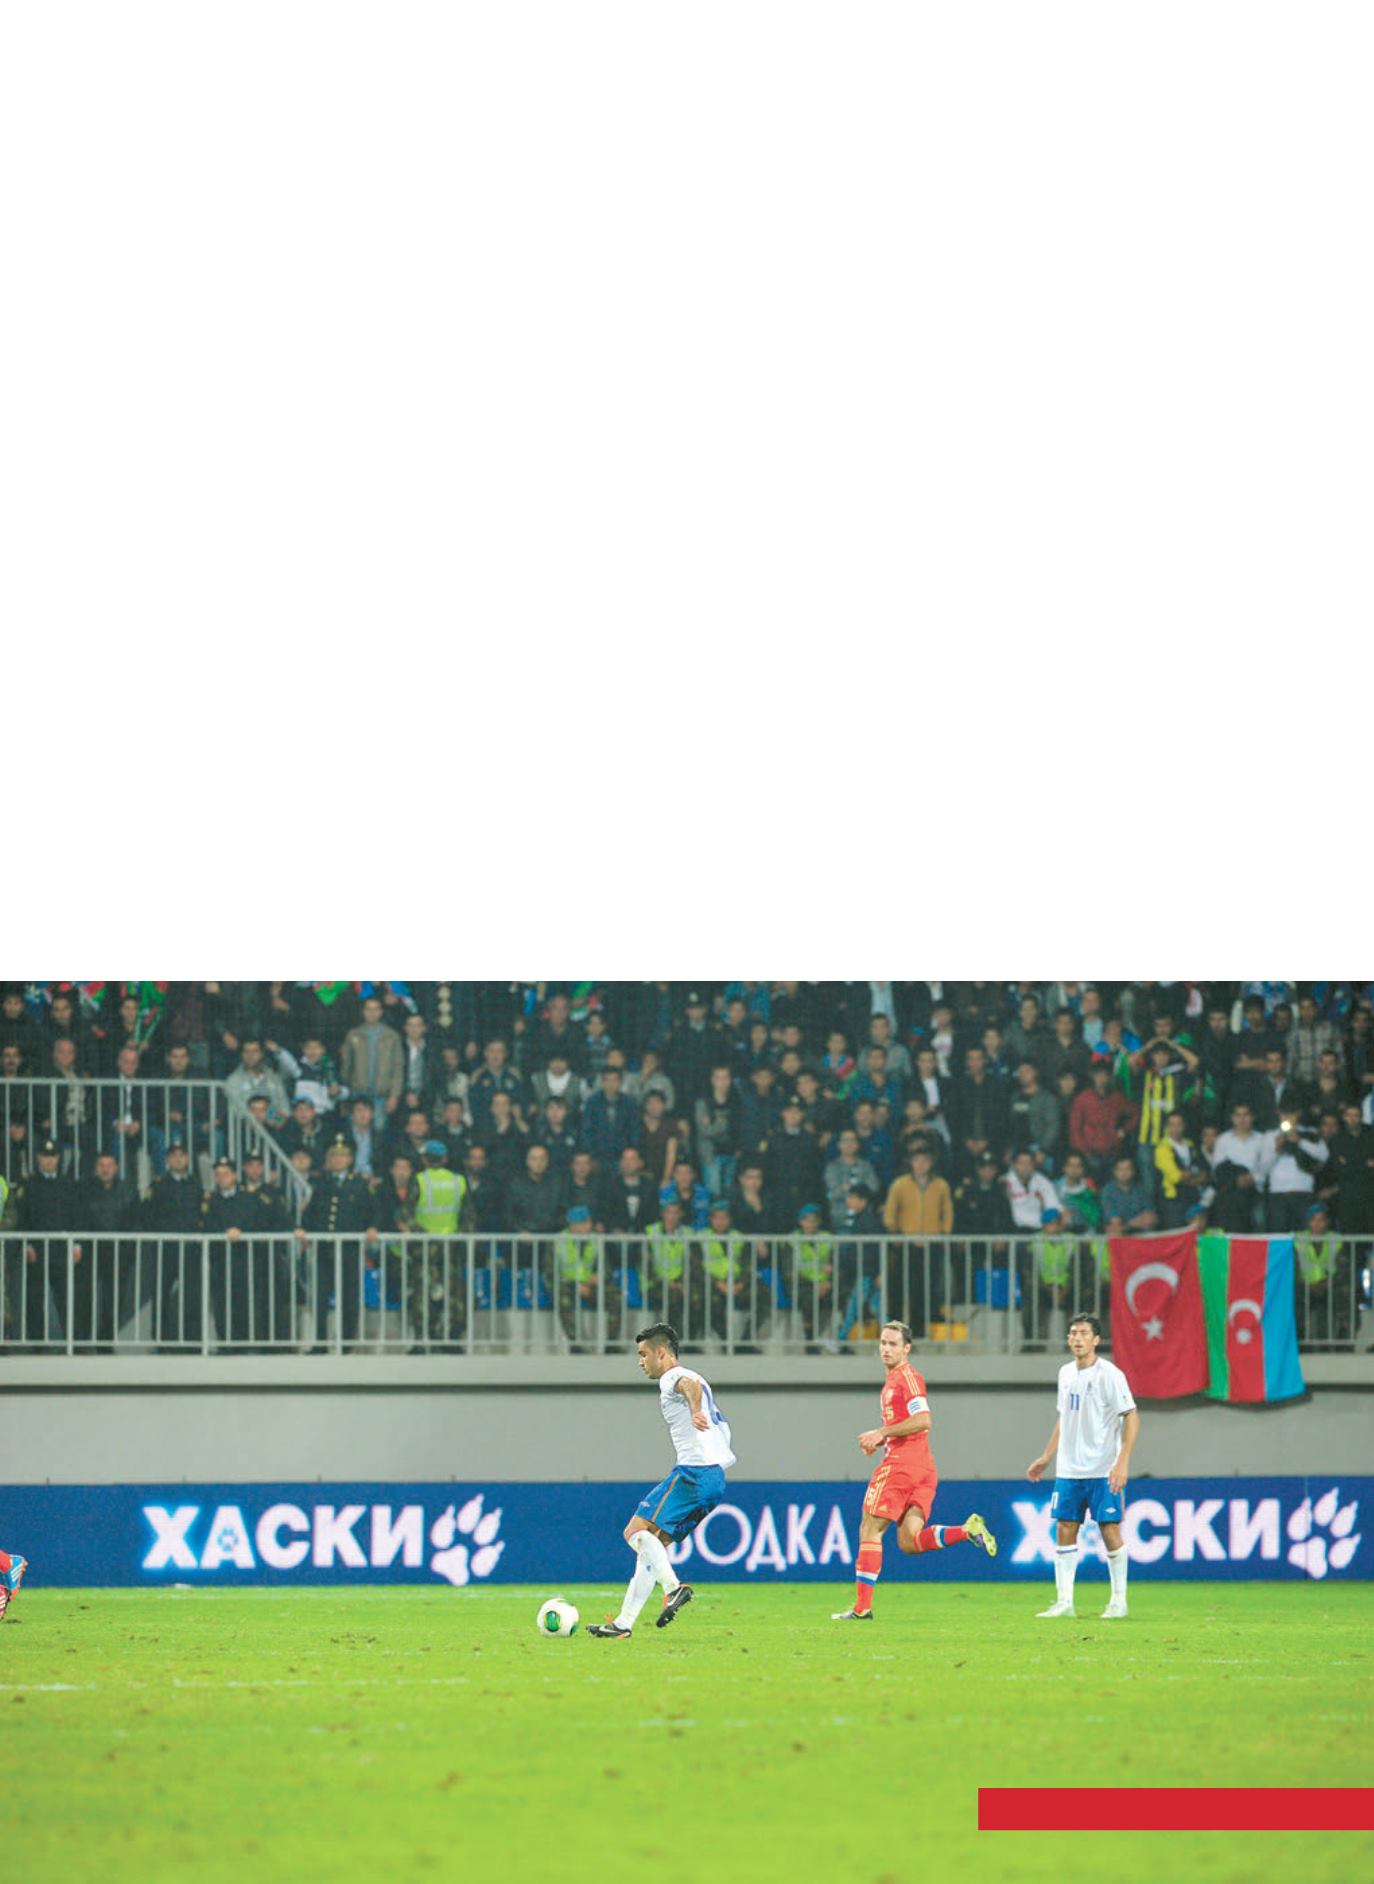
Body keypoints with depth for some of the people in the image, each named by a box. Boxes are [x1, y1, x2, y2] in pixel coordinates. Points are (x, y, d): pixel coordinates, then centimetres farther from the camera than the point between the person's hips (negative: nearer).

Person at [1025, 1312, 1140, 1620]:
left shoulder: (1109, 1375, -9)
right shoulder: (1066, 1373, 11)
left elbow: (1131, 1417, -12)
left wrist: (1123, 1462, -20)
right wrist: (1046, 1457, 21)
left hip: (1103, 1471, -6)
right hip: (1068, 1468, 6)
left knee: (1110, 1531, -4)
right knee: (1064, 1531, 2)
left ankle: (1119, 1600, 8)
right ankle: (1064, 1601, 5)